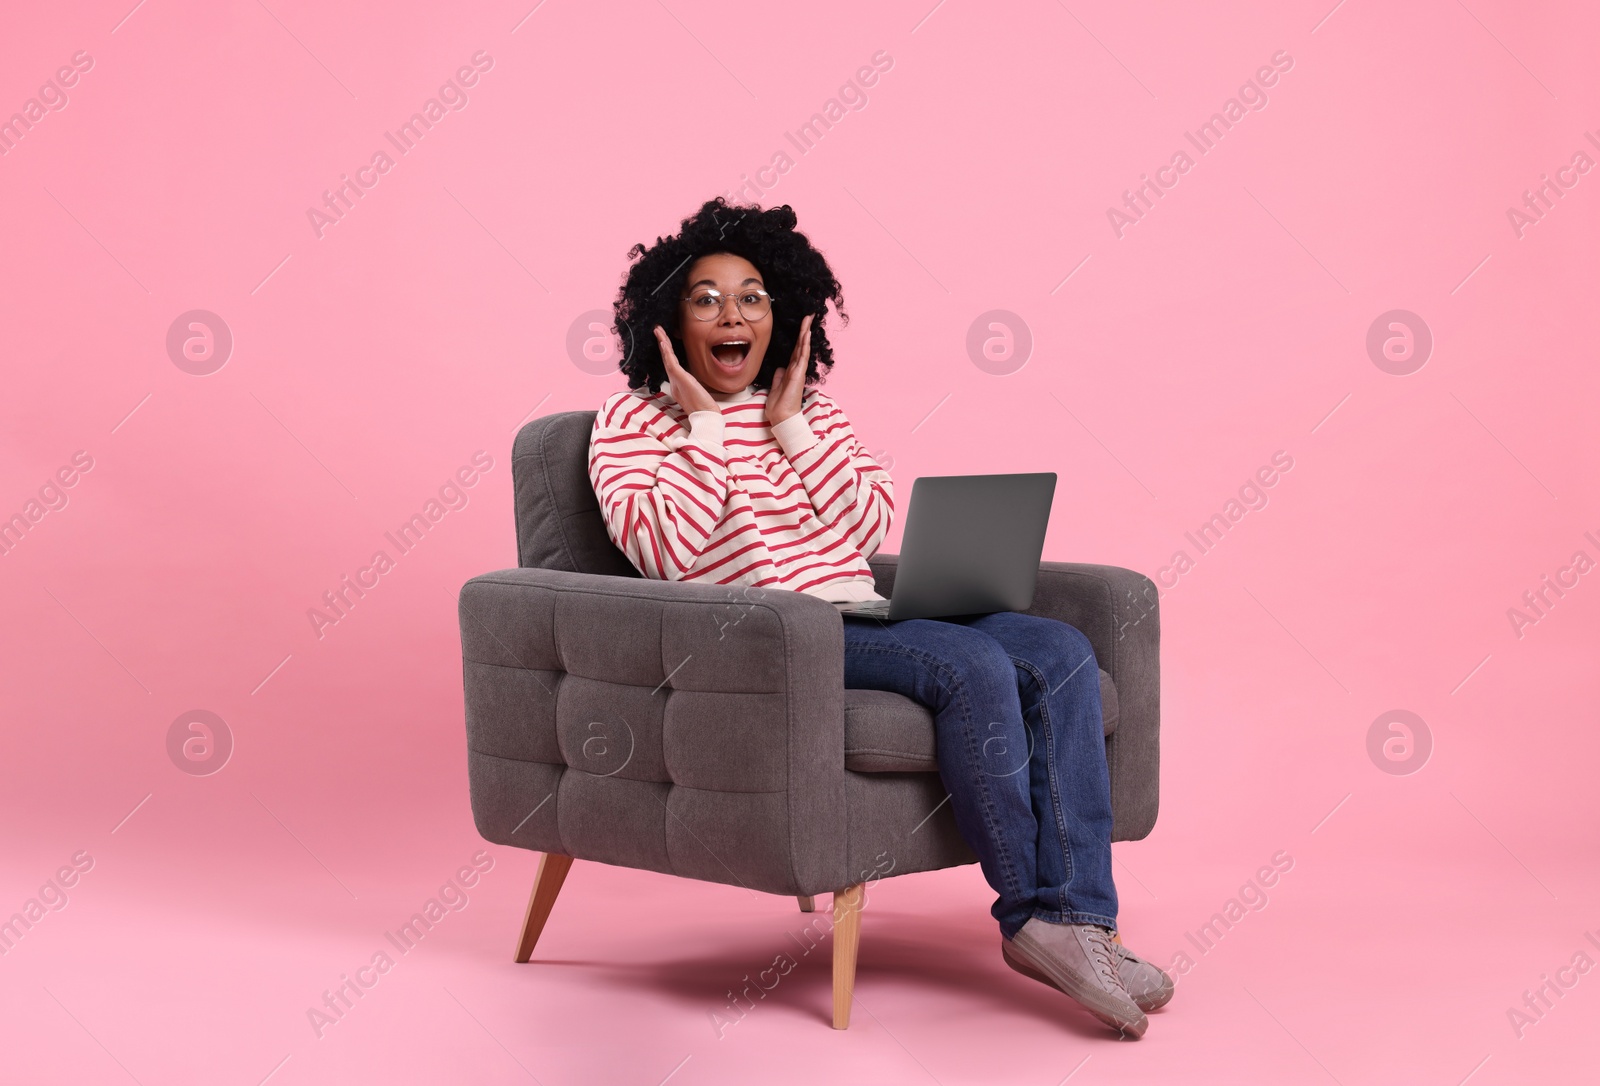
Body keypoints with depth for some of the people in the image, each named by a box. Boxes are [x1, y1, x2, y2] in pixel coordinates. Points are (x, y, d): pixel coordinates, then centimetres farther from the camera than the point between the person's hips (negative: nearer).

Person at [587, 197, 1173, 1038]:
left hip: (864, 621, 7)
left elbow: (870, 525, 7)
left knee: (1061, 652, -16)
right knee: (975, 666, -30)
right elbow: (664, 548, -12)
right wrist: (703, 422, -7)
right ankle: (1029, 912, -18)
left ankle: (1077, 914, -21)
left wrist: (791, 428, 1)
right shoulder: (631, 421, 6)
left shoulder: (811, 410, 20)